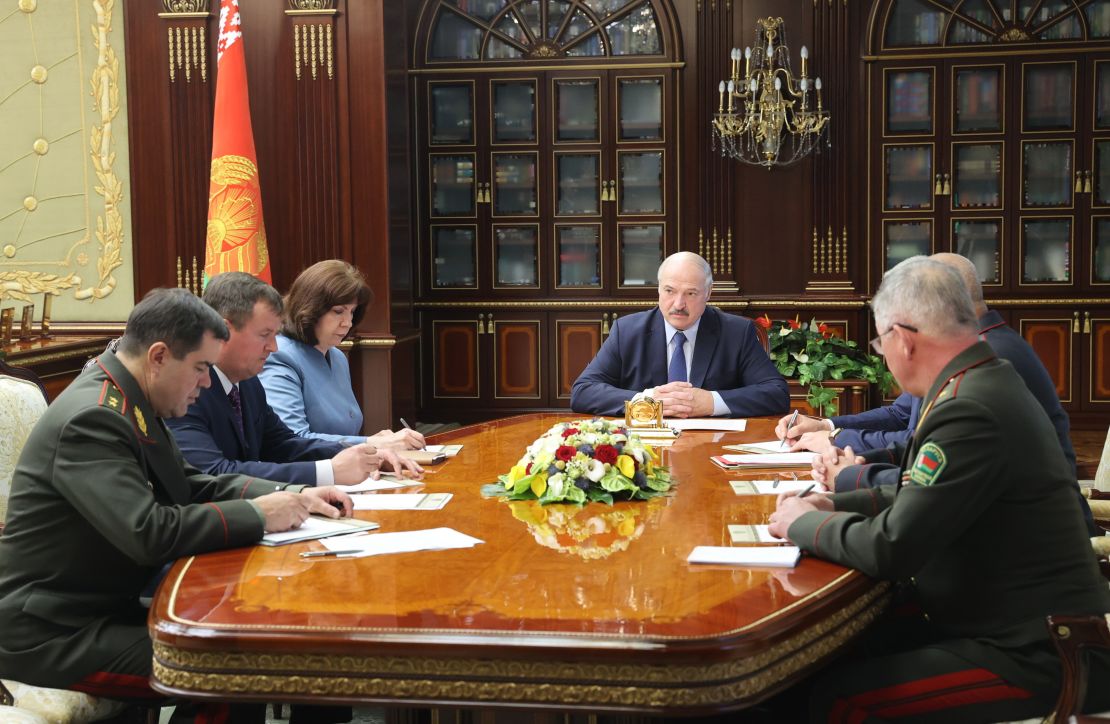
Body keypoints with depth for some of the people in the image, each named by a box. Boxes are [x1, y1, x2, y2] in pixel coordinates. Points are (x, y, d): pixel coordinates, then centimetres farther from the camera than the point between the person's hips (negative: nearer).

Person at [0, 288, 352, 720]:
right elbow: (149, 533, -30)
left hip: (104, 607, 9)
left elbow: (192, 486, 14)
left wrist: (290, 496, 1)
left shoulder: (127, 401, 6)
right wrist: (259, 515, -19)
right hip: (51, 635, -9)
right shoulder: (92, 419, -23)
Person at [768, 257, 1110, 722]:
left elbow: (890, 549, -24)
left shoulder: (971, 412, -25)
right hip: (1021, 624, 10)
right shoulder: (986, 381, 6)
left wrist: (803, 523, -8)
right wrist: (832, 505, 7)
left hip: (1034, 657, -10)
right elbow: (924, 494, 17)